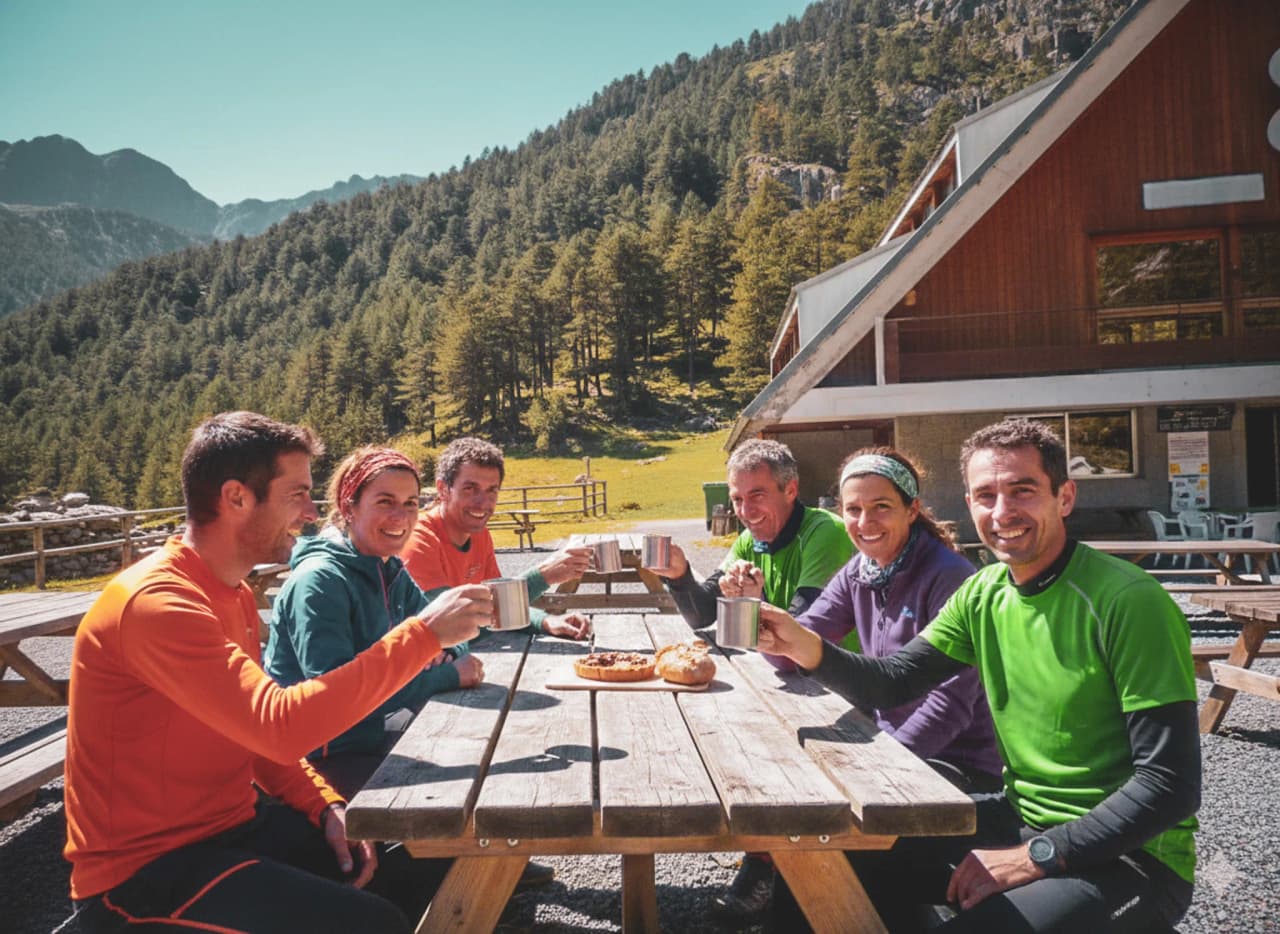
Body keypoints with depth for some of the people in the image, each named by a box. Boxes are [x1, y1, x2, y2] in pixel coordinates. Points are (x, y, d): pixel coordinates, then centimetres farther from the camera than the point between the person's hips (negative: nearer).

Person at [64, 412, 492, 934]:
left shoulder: (234, 593, 6)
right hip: (149, 865, -8)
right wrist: (422, 634, -31)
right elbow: (281, 725, -35)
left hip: (232, 827, 9)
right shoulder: (156, 603, -24)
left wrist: (325, 806, -4)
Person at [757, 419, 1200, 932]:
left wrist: (1035, 857, -24)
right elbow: (894, 682, -2)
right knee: (855, 854, 3)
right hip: (1022, 818, 6)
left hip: (1128, 855, -6)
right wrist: (808, 649, -21)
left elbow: (1169, 785, -21)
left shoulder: (1128, 602, -20)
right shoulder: (982, 594, 0)